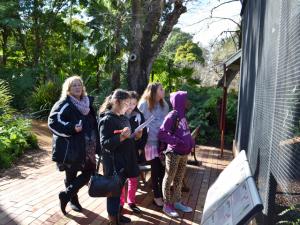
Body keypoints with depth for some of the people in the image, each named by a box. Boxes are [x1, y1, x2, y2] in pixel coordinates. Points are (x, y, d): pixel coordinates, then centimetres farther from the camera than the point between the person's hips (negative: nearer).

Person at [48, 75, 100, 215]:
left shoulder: (87, 103, 10)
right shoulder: (63, 104, -9)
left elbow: (93, 123, 18)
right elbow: (53, 122, -18)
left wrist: (95, 143, 14)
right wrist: (71, 128, -29)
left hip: (86, 146, 6)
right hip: (70, 147, -6)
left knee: (90, 171, 6)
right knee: (71, 175, 7)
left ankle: (67, 194, 20)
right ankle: (73, 199, 26)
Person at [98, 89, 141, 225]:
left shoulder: (124, 118, 9)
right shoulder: (107, 120, -16)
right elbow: (104, 143, -20)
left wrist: (135, 136, 1)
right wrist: (121, 137, -32)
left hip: (124, 159, 8)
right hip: (113, 162, -8)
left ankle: (117, 213, 33)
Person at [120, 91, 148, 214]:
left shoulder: (139, 115, 1)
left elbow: (144, 133, 5)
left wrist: (140, 148, -2)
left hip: (134, 150, 2)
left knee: (133, 177, 11)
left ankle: (131, 202, 27)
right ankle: (120, 202, 24)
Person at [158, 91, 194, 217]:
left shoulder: (182, 115, 7)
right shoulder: (172, 116, -17)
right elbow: (161, 134, -21)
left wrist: (191, 143, 2)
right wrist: (177, 141, -24)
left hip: (184, 152, 8)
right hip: (174, 153, -8)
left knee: (179, 179, 19)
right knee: (169, 179, 7)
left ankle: (177, 202, 34)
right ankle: (167, 205, 21)